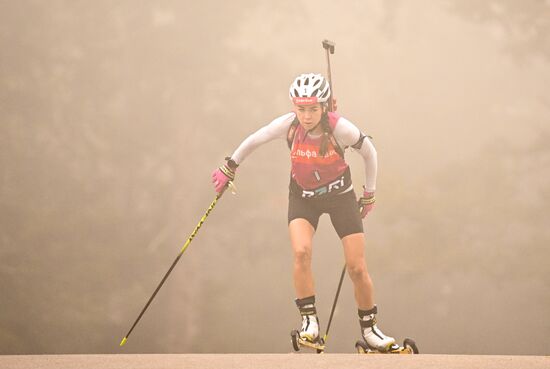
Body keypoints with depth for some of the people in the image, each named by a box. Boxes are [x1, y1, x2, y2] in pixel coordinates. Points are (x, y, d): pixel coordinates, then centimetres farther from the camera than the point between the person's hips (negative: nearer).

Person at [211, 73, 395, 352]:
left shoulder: (340, 128, -26)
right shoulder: (289, 125, -22)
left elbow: (369, 152, -8)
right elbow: (254, 140, -4)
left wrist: (369, 194, 2)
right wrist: (229, 168, 8)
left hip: (340, 195, -1)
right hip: (303, 197, 1)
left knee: (357, 268, -4)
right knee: (301, 252, -26)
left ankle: (369, 328, 16)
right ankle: (309, 319, -14)